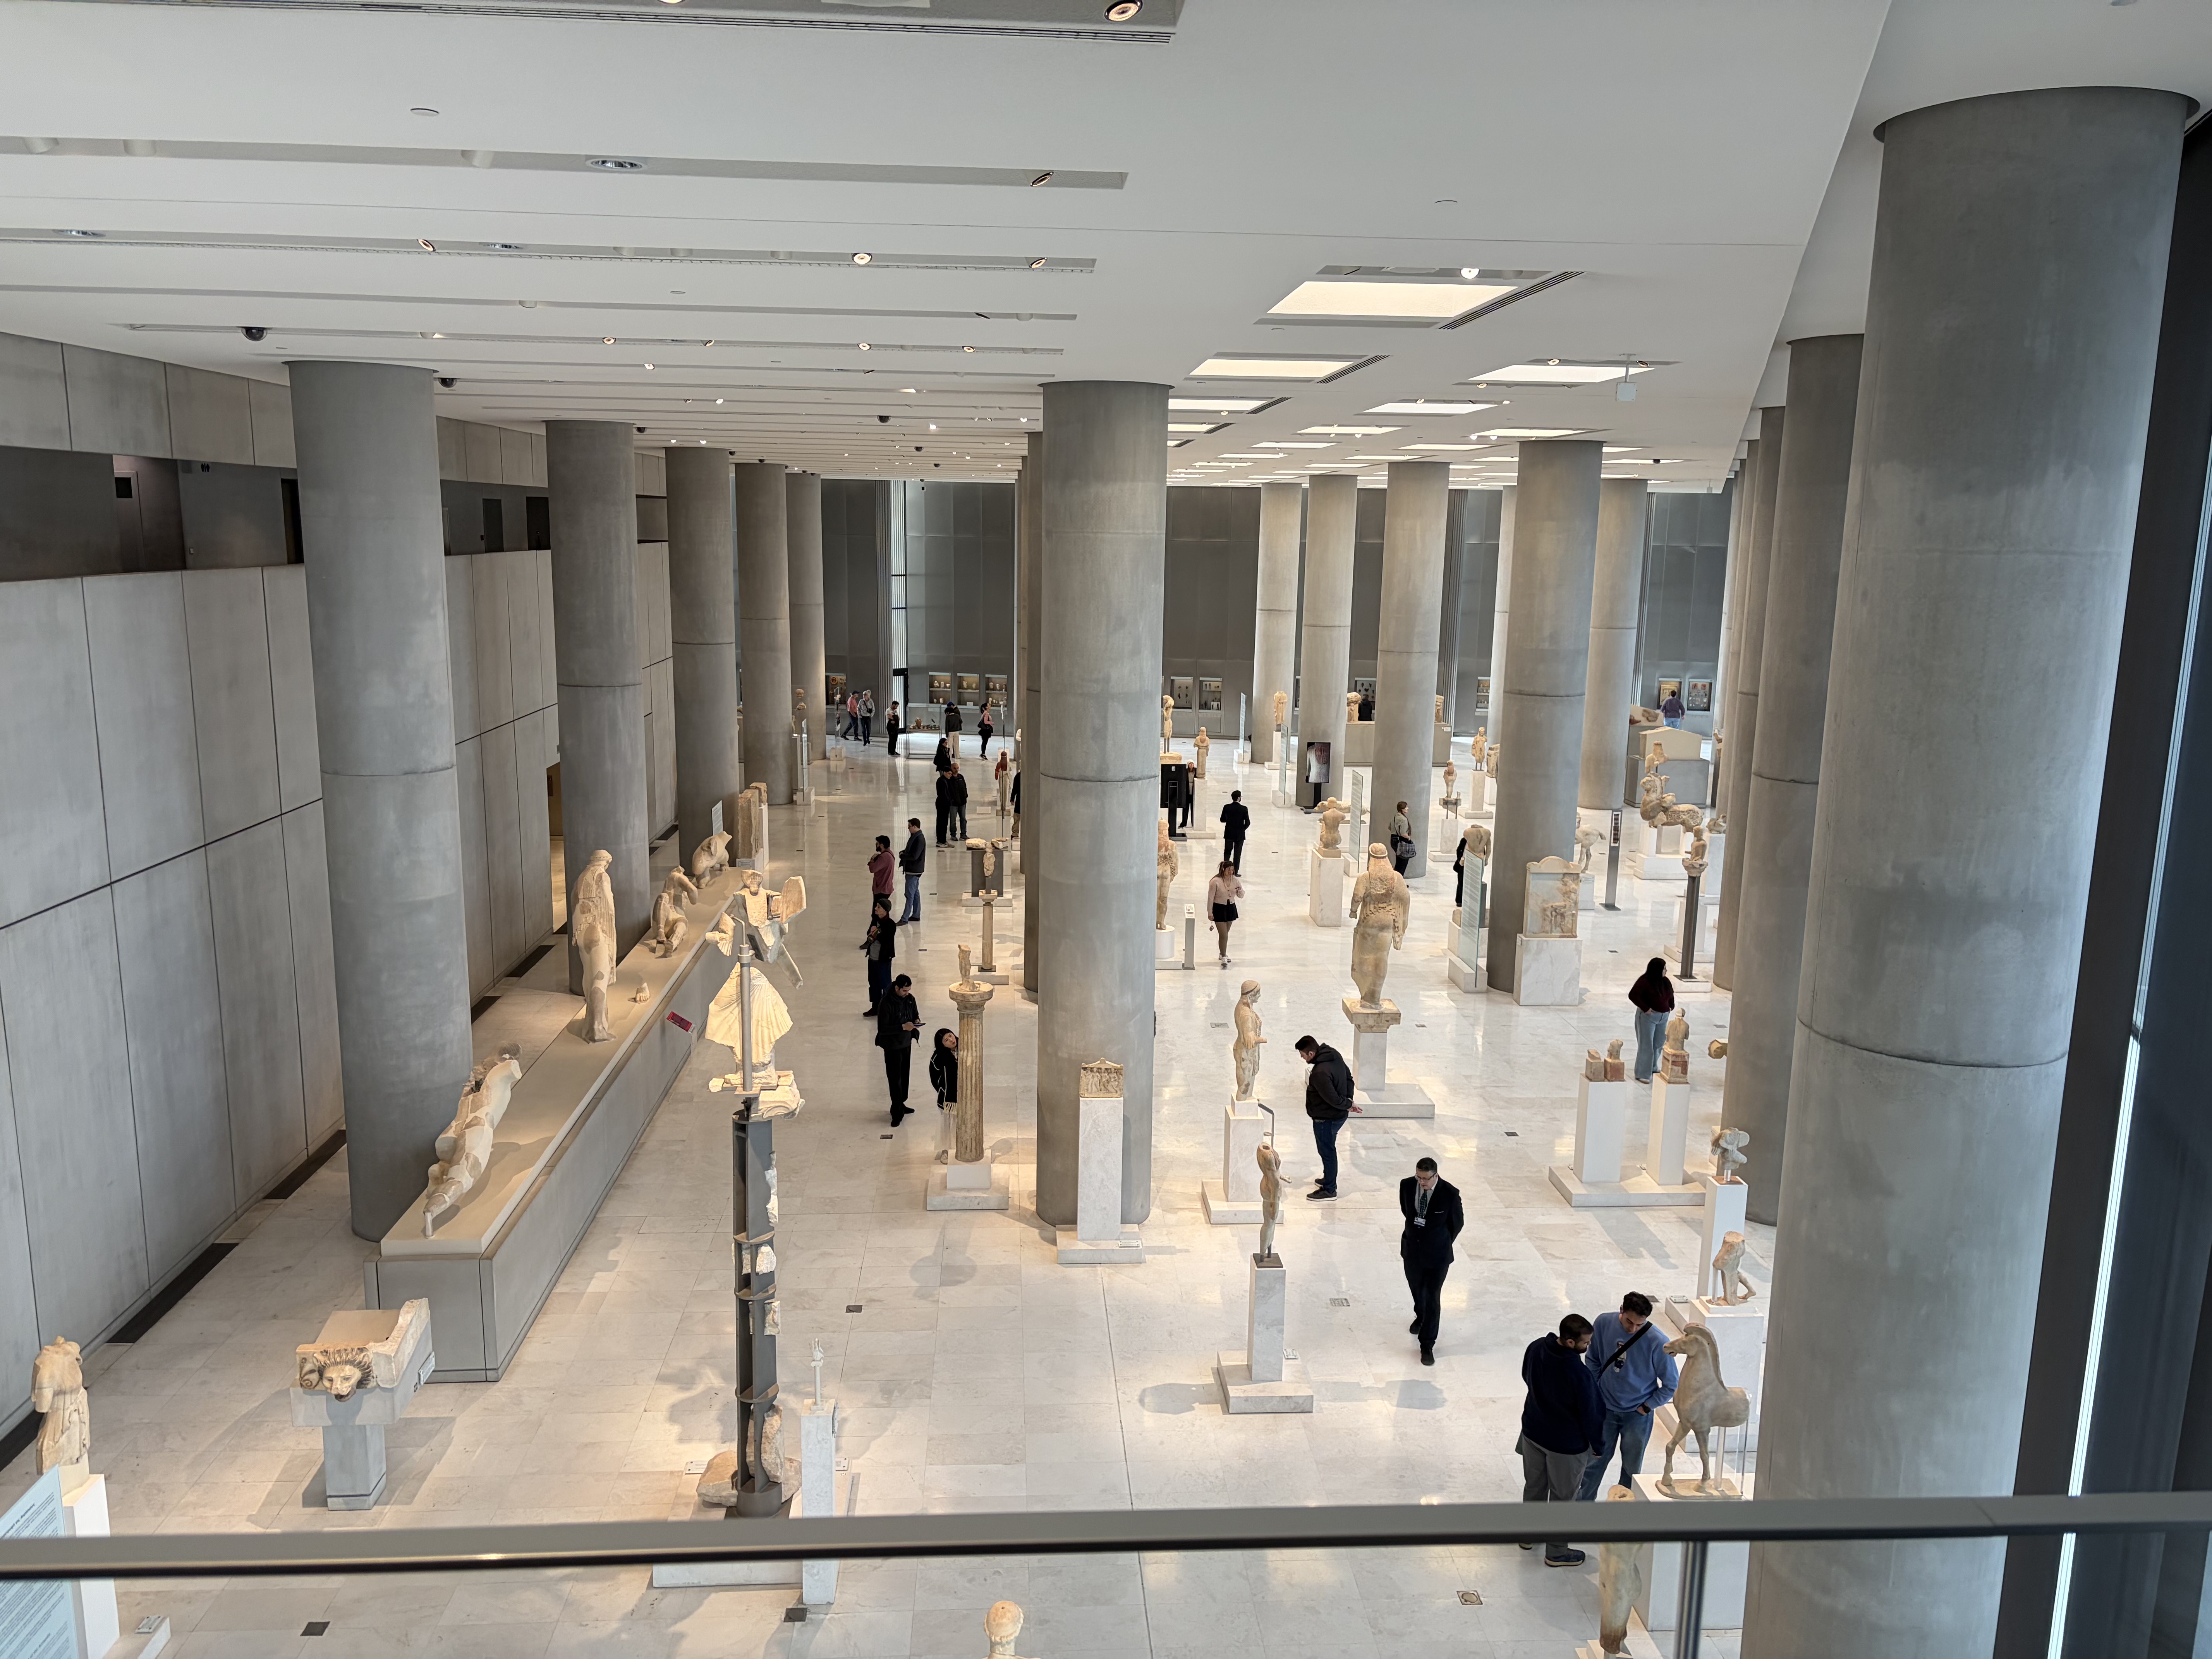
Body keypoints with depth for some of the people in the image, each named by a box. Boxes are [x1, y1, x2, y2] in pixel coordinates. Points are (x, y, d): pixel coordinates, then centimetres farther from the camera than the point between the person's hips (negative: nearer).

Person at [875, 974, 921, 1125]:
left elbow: (915, 1014, 15)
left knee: (904, 1076, 18)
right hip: (892, 1046, -7)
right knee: (895, 1079, -3)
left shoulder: (910, 999, -2)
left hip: (907, 1043, 7)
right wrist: (903, 1027, -29)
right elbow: (882, 1029, -23)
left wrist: (917, 1021, -8)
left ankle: (901, 1104, 34)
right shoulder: (886, 1004, -23)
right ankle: (897, 1112, 5)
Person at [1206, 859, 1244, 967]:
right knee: (1223, 935, -7)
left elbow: (1241, 896, 5)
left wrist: (1240, 891, -18)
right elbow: (1211, 898, -13)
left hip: (1231, 908, 5)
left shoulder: (1235, 880, -3)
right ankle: (1223, 958, 2)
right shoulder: (1216, 882, -18)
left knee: (1226, 934, 17)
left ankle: (1223, 954, 34)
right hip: (1219, 909, -5)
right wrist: (1210, 913, -12)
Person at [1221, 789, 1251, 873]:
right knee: (1237, 854, 7)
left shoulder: (1227, 808, -8)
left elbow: (1222, 820, 0)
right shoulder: (1244, 809, -13)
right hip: (1240, 835, -2)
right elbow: (1248, 823, -11)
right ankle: (1235, 872, 9)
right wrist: (1243, 829, 7)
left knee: (1227, 852, 15)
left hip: (1229, 834, 2)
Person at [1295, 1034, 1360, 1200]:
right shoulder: (1334, 1055, -3)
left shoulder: (1320, 1073, -33)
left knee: (1327, 1151, 7)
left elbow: (1332, 1098, -26)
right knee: (1328, 1149, 25)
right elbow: (1349, 1077, 9)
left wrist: (1347, 1105, -8)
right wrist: (1349, 1100, 4)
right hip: (1338, 1116, 10)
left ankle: (1329, 1190, 21)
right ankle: (1329, 1179, 42)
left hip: (1326, 1118, -10)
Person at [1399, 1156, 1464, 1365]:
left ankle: (1427, 1345, 10)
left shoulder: (1450, 1194, -22)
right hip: (1412, 1249, 4)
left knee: (1432, 1298, 0)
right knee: (1416, 1289, 25)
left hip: (1437, 1254, -4)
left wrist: (1443, 1244, 5)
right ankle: (1421, 1316, 55)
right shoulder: (1407, 1185, -13)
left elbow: (1458, 1222, -5)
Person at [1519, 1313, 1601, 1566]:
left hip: (1533, 1432, 6)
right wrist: (1597, 1445, -1)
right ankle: (1556, 1553, 32)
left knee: (1534, 1486, 26)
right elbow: (1590, 1415, -19)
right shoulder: (1580, 1375, -34)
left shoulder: (1536, 1349, -15)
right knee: (1562, 1497, 16)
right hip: (1566, 1444, -6)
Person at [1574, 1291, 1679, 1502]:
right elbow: (1593, 1360, 2)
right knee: (1595, 1461, 17)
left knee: (1631, 1469, 16)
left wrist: (1646, 1407, -9)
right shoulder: (1604, 1323, -17)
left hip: (1637, 1415, -2)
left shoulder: (1658, 1343, -26)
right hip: (1605, 1408, 2)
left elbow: (1671, 1386, -13)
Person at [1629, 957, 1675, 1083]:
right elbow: (1633, 995, -22)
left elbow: (1671, 995, 24)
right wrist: (1645, 1008, -22)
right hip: (1648, 1016, -7)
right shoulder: (1645, 982, -17)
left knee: (1659, 1043, 14)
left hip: (1663, 1017, 7)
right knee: (1646, 1045, -4)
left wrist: (1671, 1006, 10)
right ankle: (1642, 1074, 2)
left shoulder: (1666, 982, 4)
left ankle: (1653, 1068, 34)